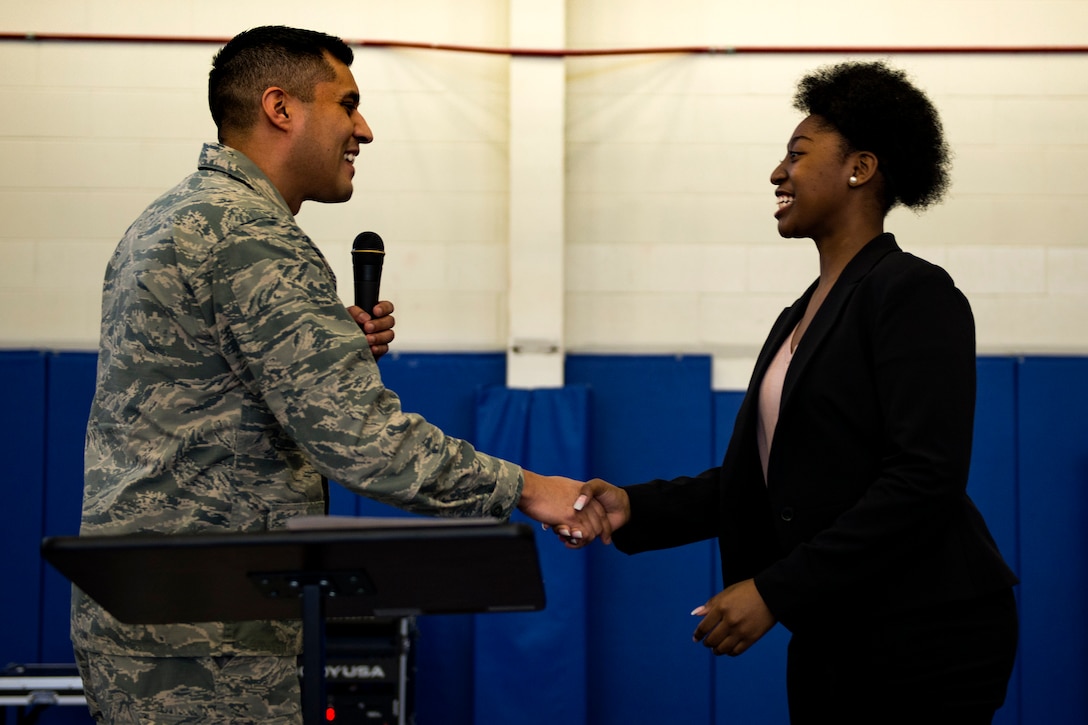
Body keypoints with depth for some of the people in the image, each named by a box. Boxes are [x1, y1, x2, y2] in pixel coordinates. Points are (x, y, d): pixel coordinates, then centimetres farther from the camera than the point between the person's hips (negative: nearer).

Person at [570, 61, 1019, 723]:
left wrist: (776, 591, -22)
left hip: (923, 644, -8)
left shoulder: (916, 294, -11)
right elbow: (762, 473, 14)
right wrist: (637, 509, 0)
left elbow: (923, 481, -21)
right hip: (831, 639, 8)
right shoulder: (801, 317, 16)